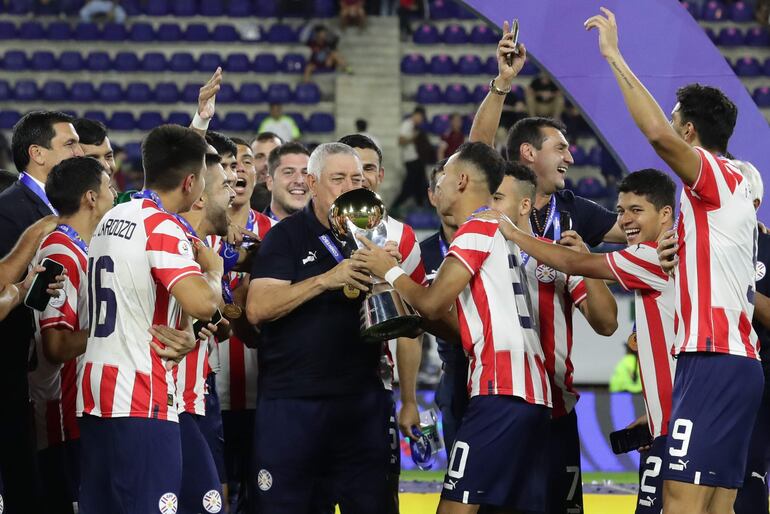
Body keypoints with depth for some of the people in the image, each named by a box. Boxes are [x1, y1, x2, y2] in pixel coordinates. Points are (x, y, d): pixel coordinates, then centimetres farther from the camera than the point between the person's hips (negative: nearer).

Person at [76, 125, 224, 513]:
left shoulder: (110, 220, 15)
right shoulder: (162, 227, -12)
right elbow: (202, 303, -25)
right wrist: (213, 269, -5)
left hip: (94, 394, 9)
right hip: (142, 404, -9)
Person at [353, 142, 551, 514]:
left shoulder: (478, 229, -5)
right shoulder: (501, 232, 25)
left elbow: (432, 302, -10)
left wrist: (389, 271, 5)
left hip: (501, 390, -10)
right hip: (532, 390, 10)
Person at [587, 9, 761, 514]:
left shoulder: (716, 174, -5)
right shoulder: (735, 187, 24)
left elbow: (658, 133, -25)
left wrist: (615, 56, -17)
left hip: (714, 361, -10)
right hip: (738, 359, 10)